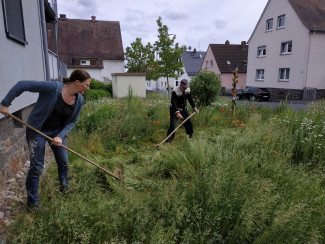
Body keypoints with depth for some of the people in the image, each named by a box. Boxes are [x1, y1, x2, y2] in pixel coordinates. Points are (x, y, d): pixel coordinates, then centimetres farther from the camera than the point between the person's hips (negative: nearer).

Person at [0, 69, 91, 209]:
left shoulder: (79, 101, -10)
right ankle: (32, 202, 21)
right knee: (37, 167, 1)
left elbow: (72, 122, -2)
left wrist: (60, 136, -15)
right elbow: (22, 85, -23)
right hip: (37, 131, -5)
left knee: (64, 163, 11)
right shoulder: (53, 88, -28)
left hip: (58, 131, 5)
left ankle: (65, 190, 34)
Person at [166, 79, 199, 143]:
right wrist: (177, 112, -45)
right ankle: (169, 139, -4)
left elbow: (190, 99, 11)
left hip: (184, 109, 6)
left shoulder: (187, 90, -4)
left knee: (189, 123, 12)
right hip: (175, 110, -6)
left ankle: (191, 136, 35)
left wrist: (194, 108, 3)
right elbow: (173, 102, -33)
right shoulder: (175, 91, -25)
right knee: (173, 125, -16)